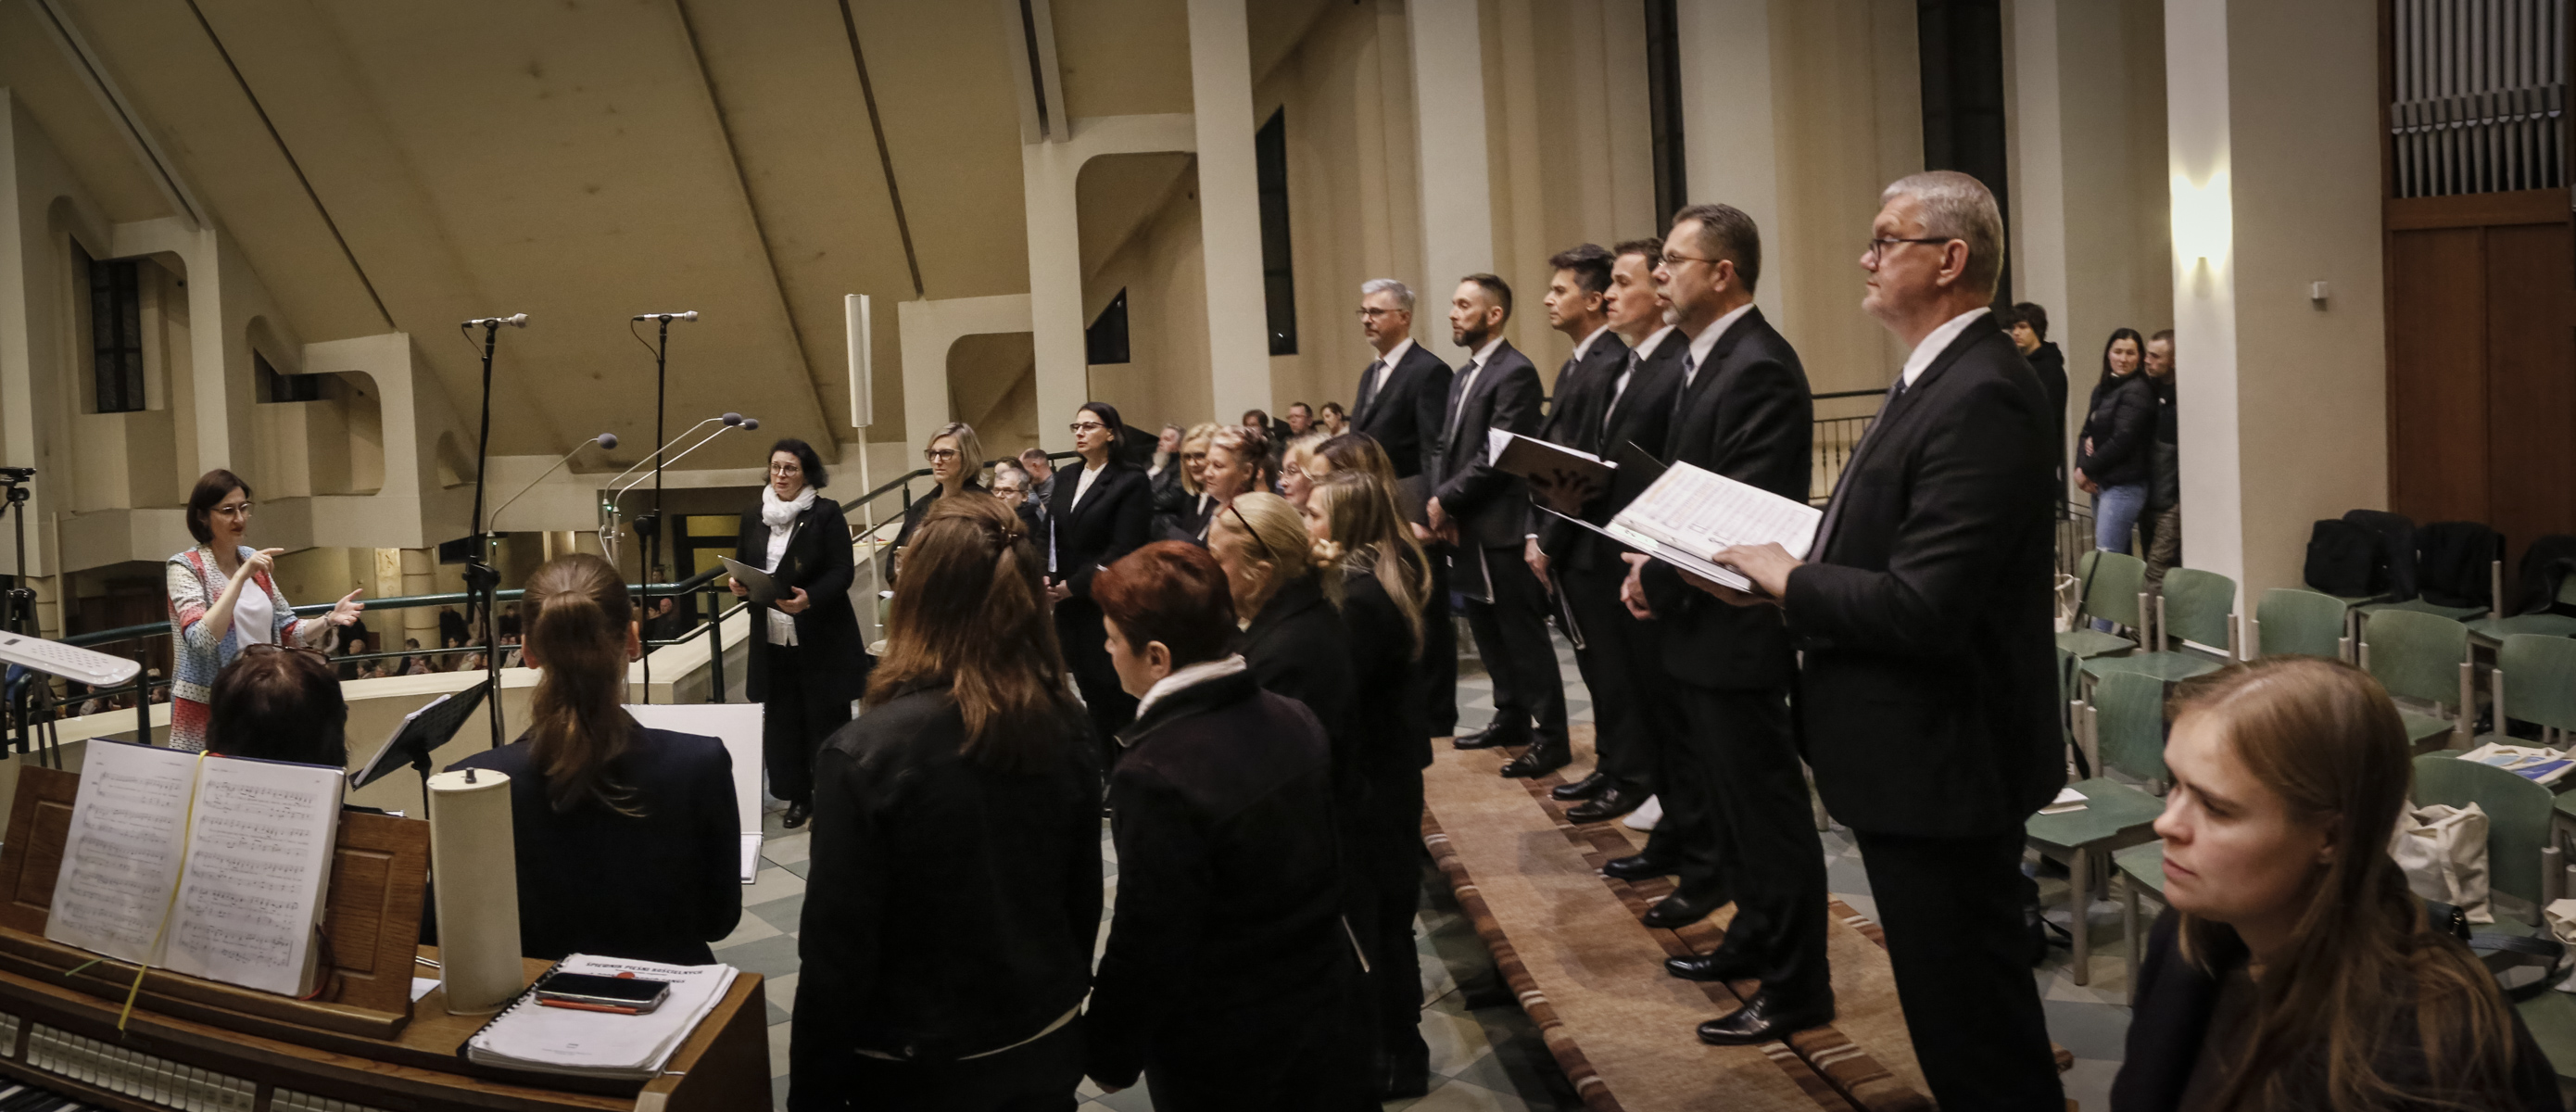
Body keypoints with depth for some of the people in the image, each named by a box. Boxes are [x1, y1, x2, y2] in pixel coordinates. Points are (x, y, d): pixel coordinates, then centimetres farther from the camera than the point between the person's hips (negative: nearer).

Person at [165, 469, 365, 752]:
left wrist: (328, 620, -6)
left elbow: (288, 630, 14)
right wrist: (241, 576, -24)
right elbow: (201, 641, -22)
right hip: (206, 709, -5)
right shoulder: (185, 567, -7)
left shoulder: (253, 560, 10)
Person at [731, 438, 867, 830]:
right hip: (772, 639, 4)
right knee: (782, 719, 7)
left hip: (822, 639, -4)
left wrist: (809, 599, -27)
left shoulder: (827, 514, -6)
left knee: (826, 721, 2)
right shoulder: (753, 518, 10)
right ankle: (797, 797, 19)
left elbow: (842, 572, -11)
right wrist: (738, 584, -5)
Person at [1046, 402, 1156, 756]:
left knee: (1116, 696, -3)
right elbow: (1050, 533, 12)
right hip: (1070, 607, 6)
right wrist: (1047, 577, -6)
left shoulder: (1131, 480, -8)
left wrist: (1071, 585, -14)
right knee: (1090, 693, 9)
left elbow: (1122, 550, -14)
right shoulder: (1066, 477, 14)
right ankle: (1103, 770, 17)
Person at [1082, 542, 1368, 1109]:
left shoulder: (1155, 777, -28)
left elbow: (1146, 946, -21)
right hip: (1326, 1016, 6)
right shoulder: (1294, 720, -5)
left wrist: (1109, 1056, -6)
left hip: (1222, 1062, -6)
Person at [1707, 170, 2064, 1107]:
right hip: (1921, 756, 10)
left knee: (1968, 1014, 5)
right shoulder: (1940, 377, 10)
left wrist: (1788, 582, -14)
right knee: (1956, 1002, 23)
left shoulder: (1980, 397, -23)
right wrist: (1778, 573, 1)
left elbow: (1919, 608, -28)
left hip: (1940, 762, -10)